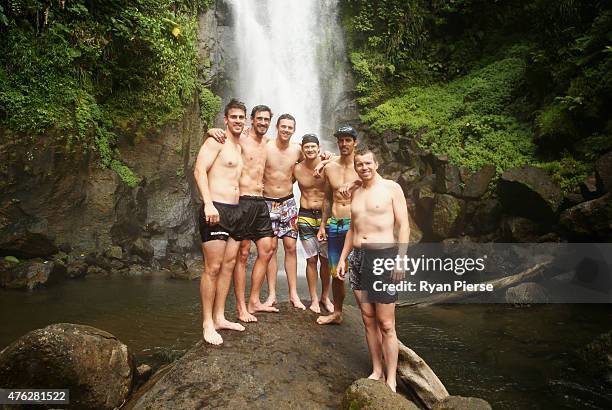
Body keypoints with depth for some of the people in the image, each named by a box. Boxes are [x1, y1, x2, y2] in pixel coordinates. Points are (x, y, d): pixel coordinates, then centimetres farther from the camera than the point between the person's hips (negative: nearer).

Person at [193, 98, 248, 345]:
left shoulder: (239, 148, 21)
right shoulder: (217, 141, -4)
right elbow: (199, 170, -15)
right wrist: (208, 203, -26)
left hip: (235, 211, 9)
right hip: (216, 210, -9)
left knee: (228, 266, 10)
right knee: (213, 268, -6)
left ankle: (219, 317, 19)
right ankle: (208, 323, 3)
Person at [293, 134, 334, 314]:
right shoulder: (297, 169, -3)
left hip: (325, 216, 0)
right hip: (306, 218, 0)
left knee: (325, 259, 7)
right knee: (311, 260, 5)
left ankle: (325, 297, 25)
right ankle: (314, 299, 19)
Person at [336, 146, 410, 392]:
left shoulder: (391, 188, -1)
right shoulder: (356, 193, 16)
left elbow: (403, 225, -5)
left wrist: (400, 257, -14)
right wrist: (342, 258, 17)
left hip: (383, 255, -6)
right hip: (358, 257, 6)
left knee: (386, 324, -3)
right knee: (368, 319, 9)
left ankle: (391, 380, 7)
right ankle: (376, 371, 21)